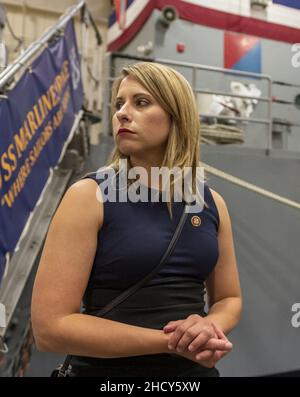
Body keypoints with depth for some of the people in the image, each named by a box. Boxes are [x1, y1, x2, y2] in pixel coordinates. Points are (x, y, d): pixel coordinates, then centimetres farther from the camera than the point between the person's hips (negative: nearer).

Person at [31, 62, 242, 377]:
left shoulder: (211, 202, -3)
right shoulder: (89, 195, -14)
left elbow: (228, 298, 8)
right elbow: (50, 325, -18)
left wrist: (209, 327, -14)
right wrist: (171, 340, -20)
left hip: (196, 368, 4)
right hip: (109, 369, -3)